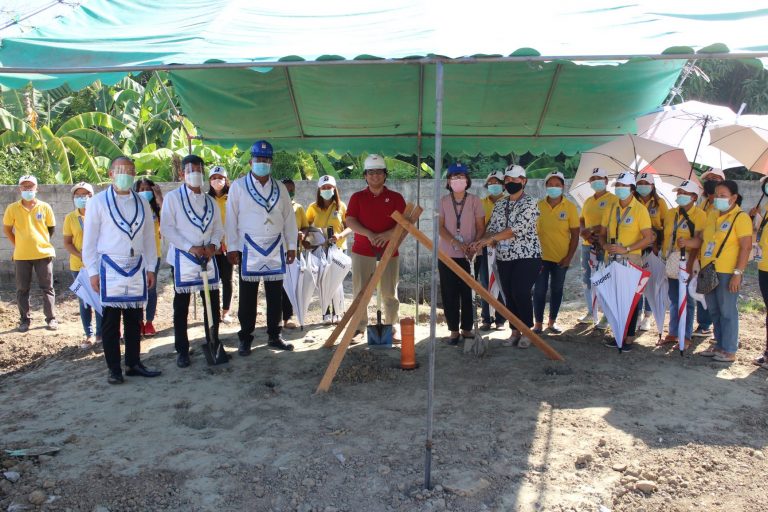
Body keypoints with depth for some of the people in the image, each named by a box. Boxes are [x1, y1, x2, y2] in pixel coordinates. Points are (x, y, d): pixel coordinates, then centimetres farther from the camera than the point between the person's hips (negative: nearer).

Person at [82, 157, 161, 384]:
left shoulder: (142, 203, 9)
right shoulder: (98, 202, -1)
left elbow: (149, 237, 12)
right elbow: (89, 239, -1)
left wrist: (150, 267, 8)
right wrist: (92, 271, -5)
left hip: (137, 268, 3)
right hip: (110, 268, -3)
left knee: (134, 319, 9)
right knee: (111, 320, 2)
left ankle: (133, 364, 19)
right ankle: (114, 369, 10)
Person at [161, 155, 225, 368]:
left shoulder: (210, 201, 14)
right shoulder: (173, 198, 0)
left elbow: (219, 228, 12)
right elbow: (167, 228, -8)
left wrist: (213, 245, -9)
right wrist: (190, 247, -16)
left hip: (208, 259, 4)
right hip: (183, 259, -4)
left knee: (213, 305, 4)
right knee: (181, 308, 4)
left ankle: (213, 345, 17)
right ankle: (182, 350, 13)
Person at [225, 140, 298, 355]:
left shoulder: (280, 188, 10)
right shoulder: (238, 186, 0)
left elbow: (289, 218, 10)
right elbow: (231, 218, -2)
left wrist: (291, 246, 6)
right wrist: (232, 247, -7)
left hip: (276, 248, 3)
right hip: (249, 248, -3)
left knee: (275, 295, 8)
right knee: (247, 296, 3)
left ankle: (275, 336, 19)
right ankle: (245, 338, 12)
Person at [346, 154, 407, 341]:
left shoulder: (396, 198, 6)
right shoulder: (357, 197, 8)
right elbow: (350, 221, -3)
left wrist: (388, 234, -18)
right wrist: (368, 234, -19)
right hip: (362, 251, 1)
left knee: (389, 293, 3)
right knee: (360, 292, 3)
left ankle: (393, 327, 13)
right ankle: (360, 327, 11)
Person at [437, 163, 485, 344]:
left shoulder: (475, 201, 2)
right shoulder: (443, 201, 4)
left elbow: (481, 227, 0)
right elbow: (440, 227, -4)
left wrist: (473, 246, -17)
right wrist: (457, 243, -19)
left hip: (468, 256, -1)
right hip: (447, 255, 1)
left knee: (468, 293, 2)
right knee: (449, 294, 2)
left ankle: (467, 328, 14)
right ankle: (454, 330, 11)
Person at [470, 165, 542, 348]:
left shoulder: (530, 203, -7)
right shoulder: (499, 205, 12)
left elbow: (517, 228, -19)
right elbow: (491, 228, 8)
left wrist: (491, 239, -23)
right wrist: (481, 241, -14)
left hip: (527, 256, -6)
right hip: (504, 257, 6)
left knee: (521, 293, -13)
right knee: (509, 296, 6)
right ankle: (515, 331, 17)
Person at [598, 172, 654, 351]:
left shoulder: (640, 209, -6)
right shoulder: (611, 209, 10)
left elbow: (648, 238, -11)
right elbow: (603, 233, 15)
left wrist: (626, 249, -19)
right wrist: (605, 245, -7)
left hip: (631, 260, -5)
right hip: (612, 259, 5)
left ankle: (629, 337, 9)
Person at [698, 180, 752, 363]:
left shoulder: (741, 217, -9)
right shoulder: (712, 215, 13)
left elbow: (746, 247, -14)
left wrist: (738, 273, -19)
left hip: (727, 273, -7)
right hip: (709, 271, 7)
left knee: (727, 312, -1)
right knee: (714, 311, 15)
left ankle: (729, 351, 8)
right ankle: (719, 345, 27)